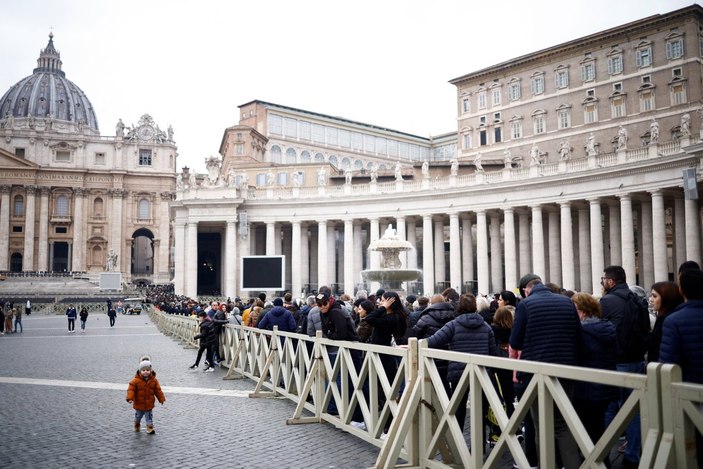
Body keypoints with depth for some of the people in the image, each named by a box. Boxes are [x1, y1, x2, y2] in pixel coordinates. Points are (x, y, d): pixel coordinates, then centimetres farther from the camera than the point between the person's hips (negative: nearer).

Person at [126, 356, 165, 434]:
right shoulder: (136, 380, -17)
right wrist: (130, 398, -31)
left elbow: (158, 390, 0)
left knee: (149, 416, 6)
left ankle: (150, 428, 16)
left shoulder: (154, 380, -8)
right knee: (138, 416, 21)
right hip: (139, 404, 0)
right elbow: (131, 389, -18)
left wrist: (161, 399, 2)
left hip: (149, 404, 0)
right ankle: (137, 425, 45)